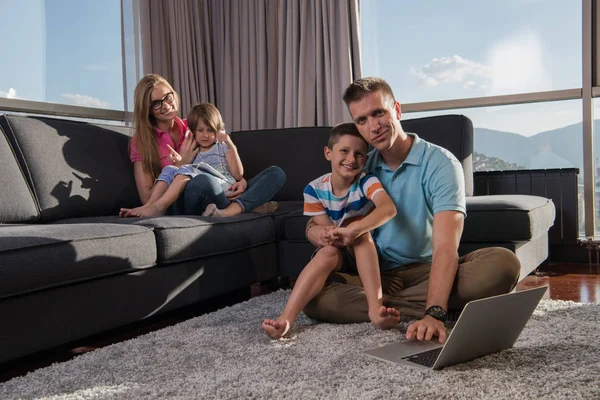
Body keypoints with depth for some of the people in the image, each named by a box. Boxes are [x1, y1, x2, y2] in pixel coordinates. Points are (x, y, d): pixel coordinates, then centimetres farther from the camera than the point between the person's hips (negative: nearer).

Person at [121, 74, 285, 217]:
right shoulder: (141, 142, 7)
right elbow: (147, 198, -1)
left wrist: (241, 181, -4)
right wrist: (181, 164, -5)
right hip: (177, 207, -5)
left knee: (276, 173, -13)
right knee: (204, 181, -40)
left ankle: (234, 209, -38)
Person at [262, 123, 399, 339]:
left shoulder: (367, 182, -18)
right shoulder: (314, 189, -10)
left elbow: (389, 208, -38)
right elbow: (325, 229, -9)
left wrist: (352, 230, -53)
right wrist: (327, 235, -34)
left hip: (369, 254, -1)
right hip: (337, 257, 1)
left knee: (360, 233, -31)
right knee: (328, 251, -33)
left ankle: (376, 307, -43)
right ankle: (286, 318, -47)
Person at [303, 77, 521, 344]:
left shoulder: (440, 163, -10)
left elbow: (445, 246, -24)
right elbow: (314, 222, 10)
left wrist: (435, 312, -40)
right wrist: (317, 232, -18)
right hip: (380, 276, 3)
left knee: (503, 263, -31)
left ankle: (383, 305, -28)